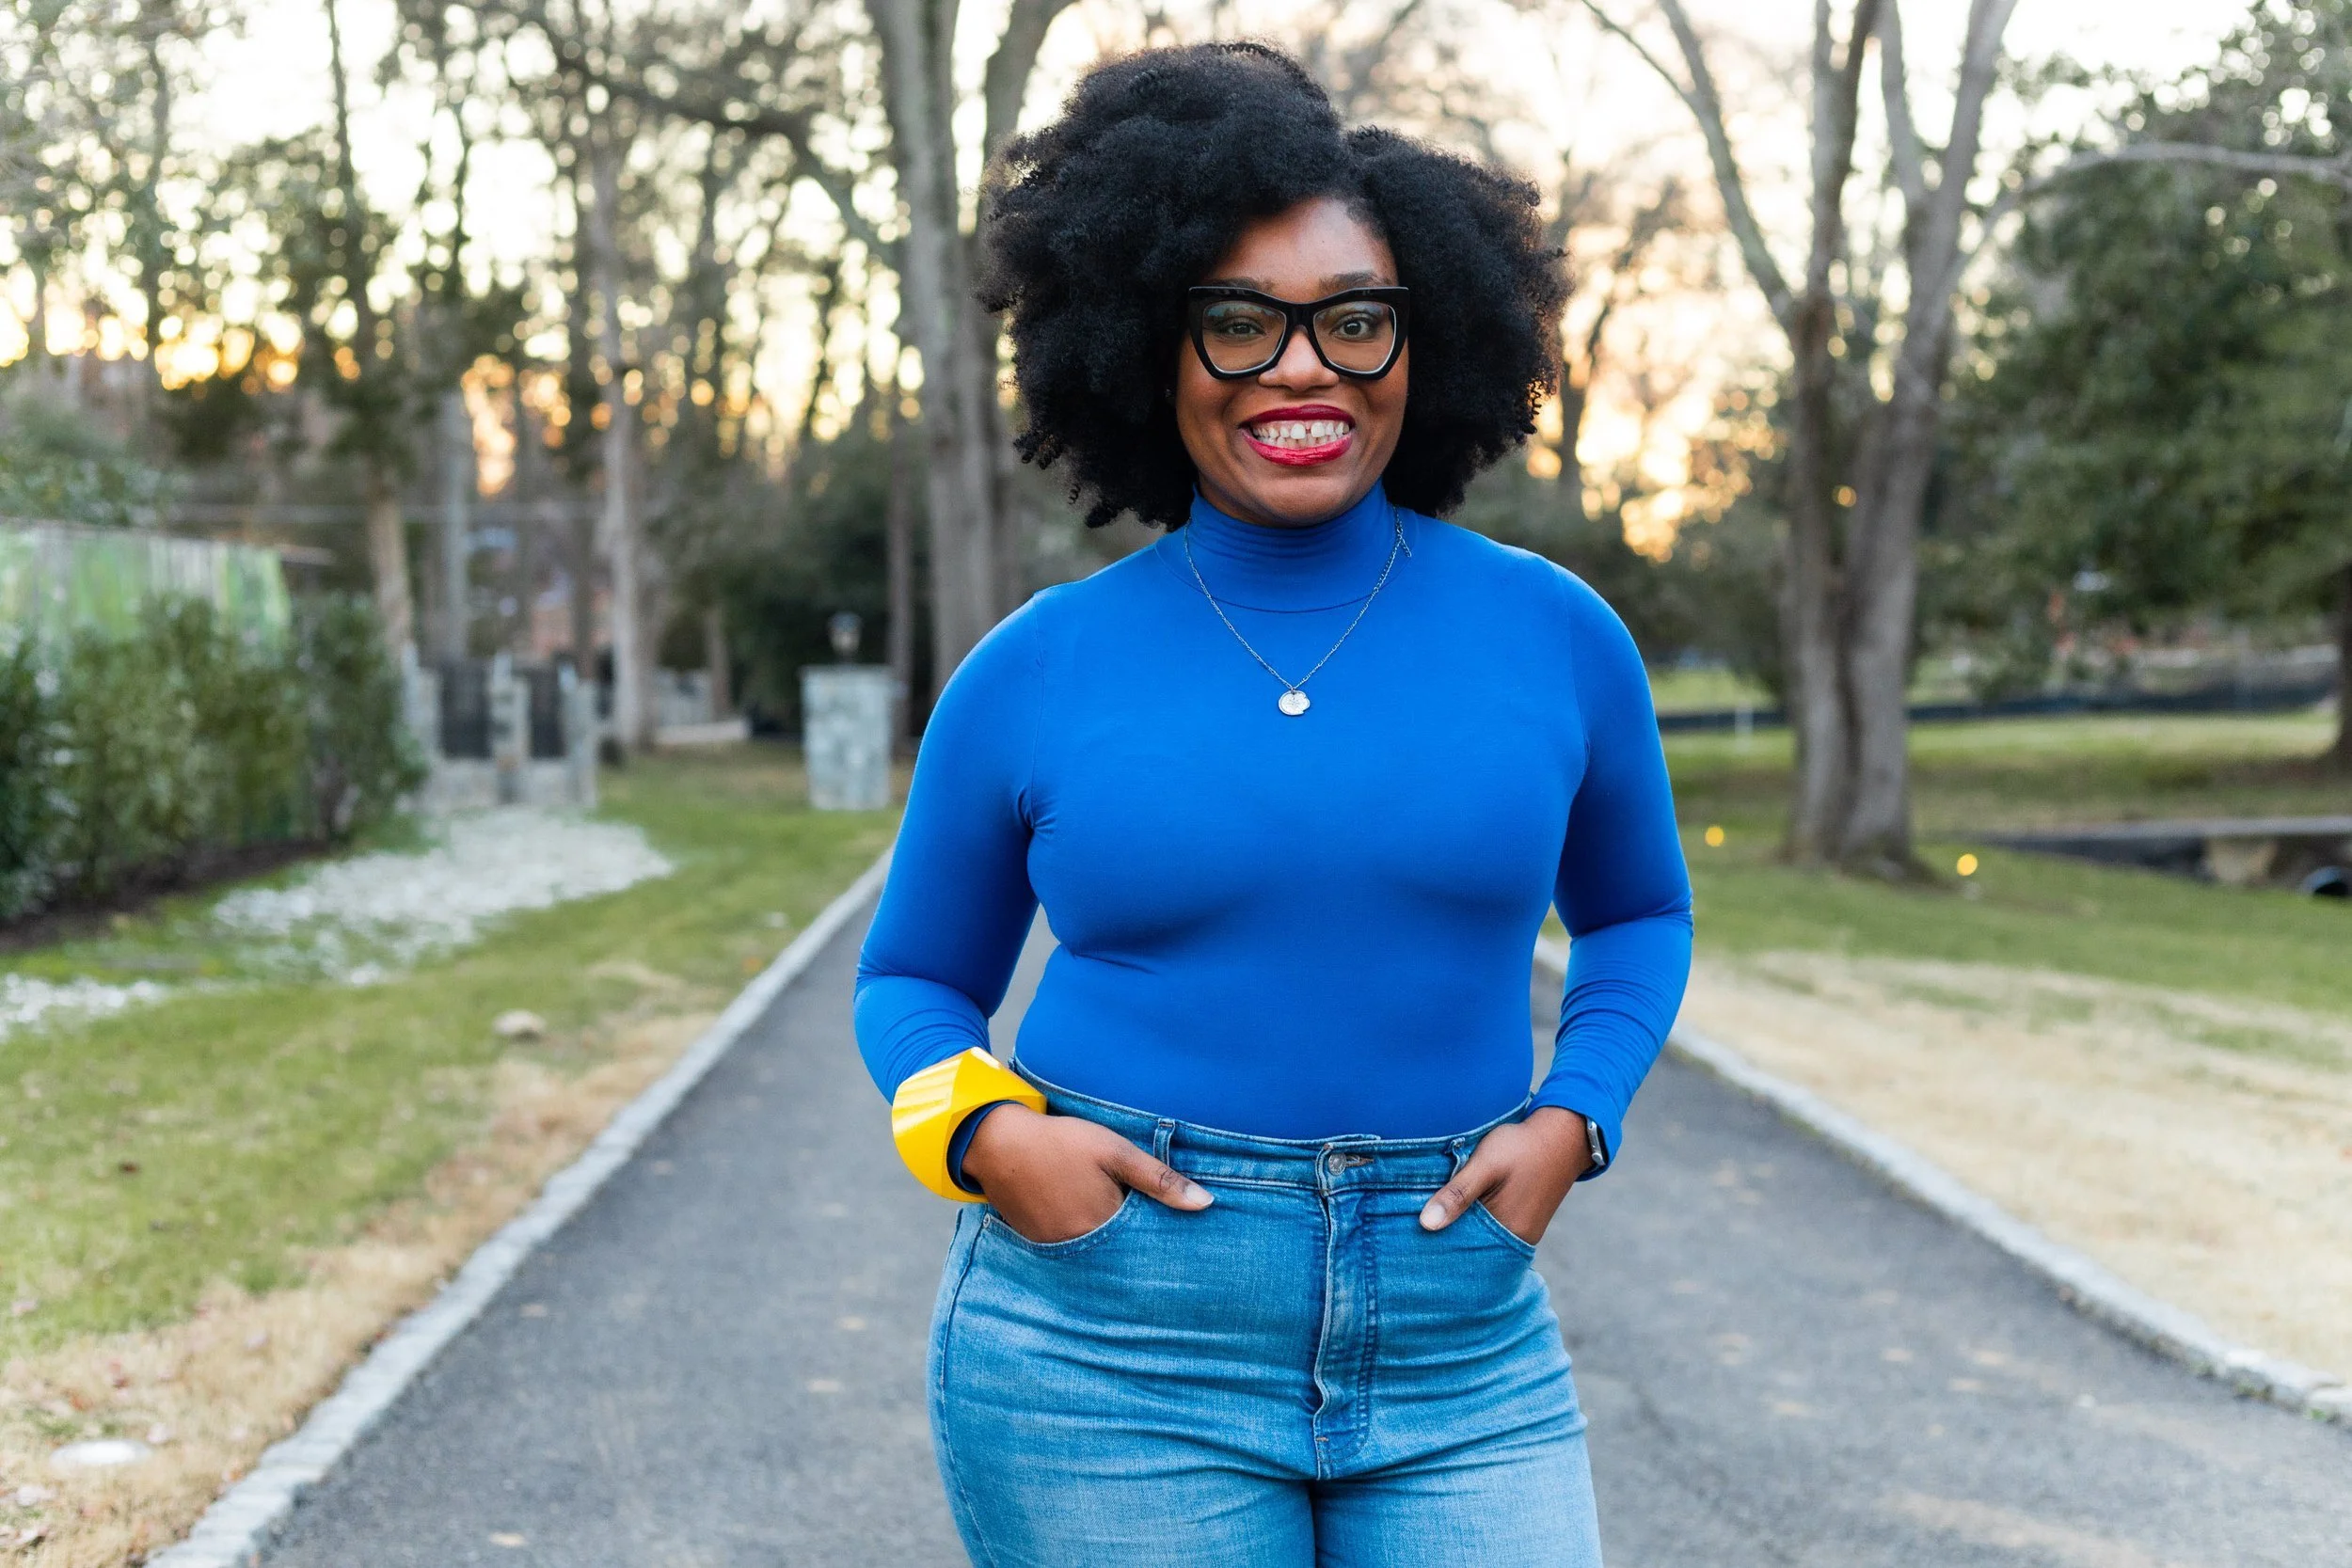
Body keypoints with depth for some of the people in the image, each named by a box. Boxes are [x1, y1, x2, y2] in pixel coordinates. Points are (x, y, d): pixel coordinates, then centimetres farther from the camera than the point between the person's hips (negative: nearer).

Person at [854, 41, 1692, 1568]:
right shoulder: (1034, 675, 0)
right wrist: (988, 1136, -7)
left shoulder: (1555, 637, 2)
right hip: (1105, 1351, -1)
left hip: (1457, 1343, 1)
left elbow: (1639, 913, 18)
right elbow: (912, 978, 12)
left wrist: (1571, 1120, 1)